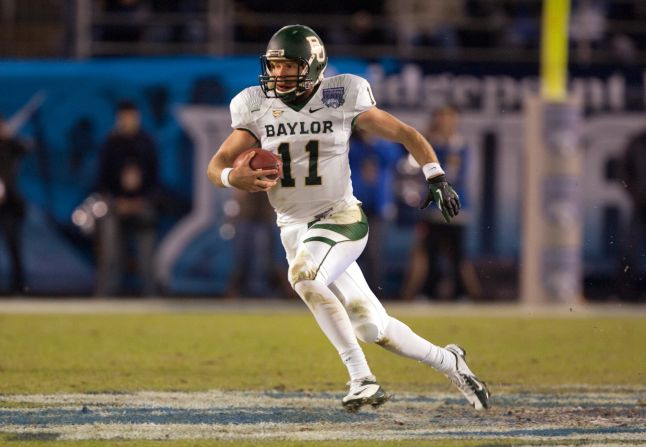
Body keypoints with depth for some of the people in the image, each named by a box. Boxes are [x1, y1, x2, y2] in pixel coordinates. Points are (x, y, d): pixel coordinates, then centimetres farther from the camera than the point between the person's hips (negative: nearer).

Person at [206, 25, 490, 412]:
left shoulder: (342, 99, -7)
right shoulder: (258, 108, 0)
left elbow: (405, 134, 2)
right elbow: (217, 165, -2)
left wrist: (436, 177, -9)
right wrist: (234, 177, -26)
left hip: (341, 219, -4)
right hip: (295, 230, 4)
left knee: (304, 274, -34)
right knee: (373, 328, 3)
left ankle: (361, 377, -29)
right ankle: (447, 361, 28)